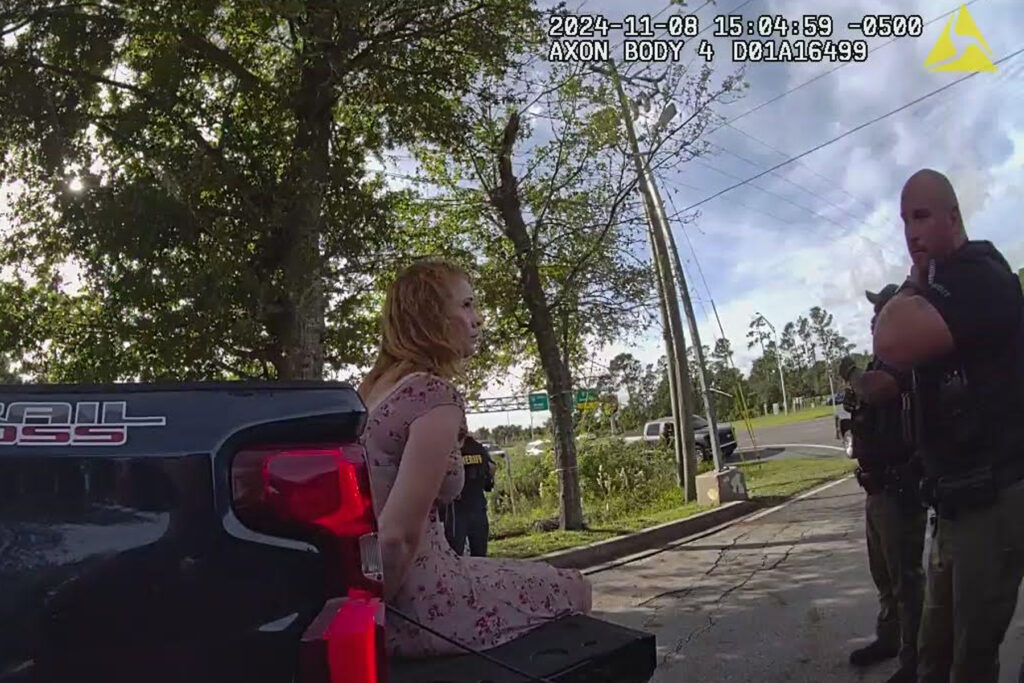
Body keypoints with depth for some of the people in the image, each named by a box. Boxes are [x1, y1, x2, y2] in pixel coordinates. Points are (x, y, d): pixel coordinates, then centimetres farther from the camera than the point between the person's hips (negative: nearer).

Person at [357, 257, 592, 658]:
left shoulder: (372, 388, 7)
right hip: (416, 603, -9)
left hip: (372, 587, 9)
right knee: (574, 589, 13)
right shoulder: (436, 395, -20)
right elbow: (397, 535, -25)